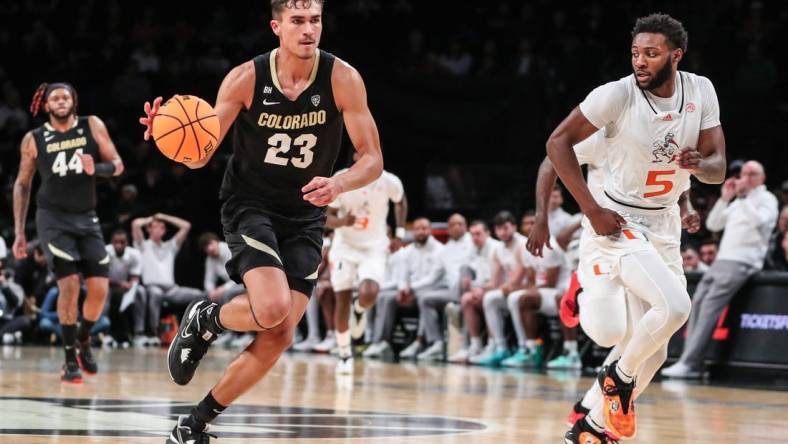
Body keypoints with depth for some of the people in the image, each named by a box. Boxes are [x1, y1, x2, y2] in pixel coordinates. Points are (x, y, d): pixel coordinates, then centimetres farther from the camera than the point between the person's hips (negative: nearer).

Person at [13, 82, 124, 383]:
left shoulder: (92, 126, 0)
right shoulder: (34, 139, -2)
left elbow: (117, 166, 1)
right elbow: (22, 184, 7)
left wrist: (95, 169, -22)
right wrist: (19, 232, 3)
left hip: (87, 218, 2)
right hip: (53, 218, -2)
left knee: (99, 287, -5)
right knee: (69, 284, -17)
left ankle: (83, 342, 24)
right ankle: (70, 359, -5)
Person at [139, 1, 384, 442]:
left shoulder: (342, 79, -13)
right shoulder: (246, 79, -15)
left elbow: (373, 160, -10)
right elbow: (200, 155, -10)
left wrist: (338, 183, -32)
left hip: (305, 217, 3)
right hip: (249, 206, -3)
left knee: (279, 337, -5)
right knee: (272, 309, -27)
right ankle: (204, 319, 7)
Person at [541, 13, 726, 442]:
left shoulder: (701, 92, -5)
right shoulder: (616, 95, -20)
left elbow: (718, 168, -1)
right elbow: (558, 142, -14)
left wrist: (700, 164, -26)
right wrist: (592, 210, -19)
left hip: (664, 222, 6)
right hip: (620, 223, -6)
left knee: (653, 352, 8)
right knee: (674, 306, -28)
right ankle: (619, 376, -3)